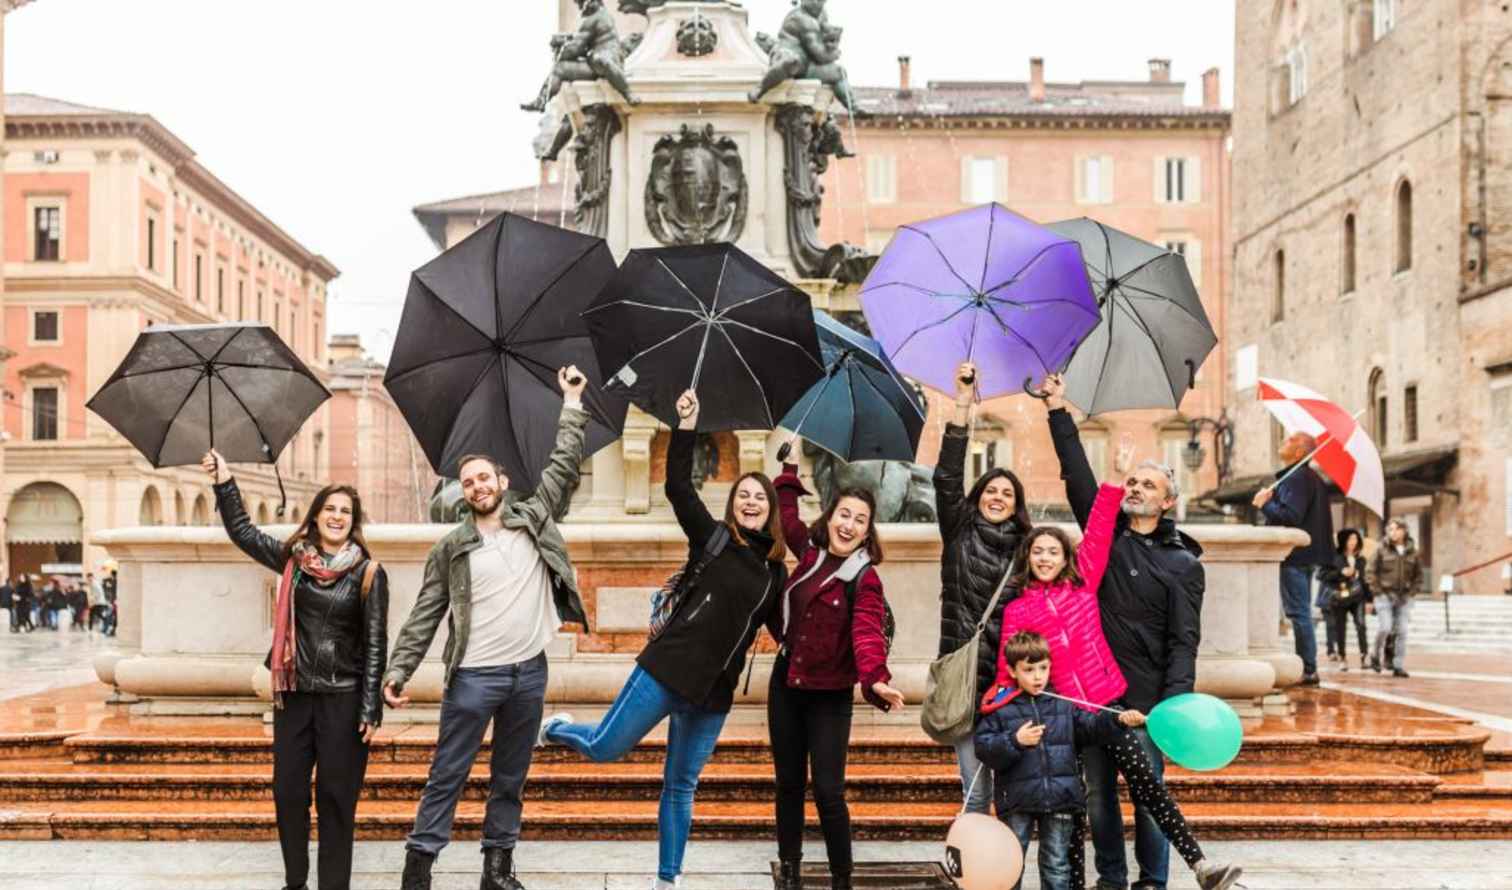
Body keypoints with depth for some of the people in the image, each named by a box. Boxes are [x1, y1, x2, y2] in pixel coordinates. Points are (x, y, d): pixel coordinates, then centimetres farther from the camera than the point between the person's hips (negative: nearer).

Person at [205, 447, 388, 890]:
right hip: (294, 694, 4)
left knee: (336, 797, 2)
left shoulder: (368, 572, -6)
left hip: (343, 698, -4)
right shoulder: (294, 558, 4)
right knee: (288, 791, 9)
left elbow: (375, 644, -6)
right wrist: (225, 483, 2)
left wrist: (370, 709, -9)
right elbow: (243, 532, 14)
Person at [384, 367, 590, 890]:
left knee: (511, 779, 12)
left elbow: (564, 464, 7)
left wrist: (572, 404, 7)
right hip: (474, 675, -2)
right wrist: (398, 671, -9)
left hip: (530, 671, 3)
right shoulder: (451, 548, 1)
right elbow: (424, 616, 0)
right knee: (447, 776, 2)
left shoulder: (533, 519, 6)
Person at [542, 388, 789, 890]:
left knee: (681, 787, 11)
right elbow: (677, 486, -10)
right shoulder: (712, 537, -2)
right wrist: (687, 426, -15)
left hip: (715, 691, 4)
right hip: (667, 669, -4)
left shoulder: (776, 573, 9)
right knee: (605, 748, -1)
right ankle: (559, 728, 33)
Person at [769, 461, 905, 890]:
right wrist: (790, 471, 21)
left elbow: (867, 633, -29)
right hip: (786, 685, 5)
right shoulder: (811, 551, 1)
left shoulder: (865, 579, -14)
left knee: (828, 791, -7)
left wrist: (876, 679, -46)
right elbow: (786, 513, 21)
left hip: (829, 696, -5)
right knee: (789, 784, 13)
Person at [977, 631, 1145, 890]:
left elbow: (1093, 727, 5)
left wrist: (1119, 719, -12)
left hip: (1060, 799, 2)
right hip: (1017, 800, -2)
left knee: (1057, 864, 11)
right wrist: (1015, 741, -19)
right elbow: (983, 747, -7)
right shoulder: (1001, 707, -4)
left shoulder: (1064, 703, 6)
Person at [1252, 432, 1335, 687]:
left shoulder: (1295, 478, -15)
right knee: (1302, 613, 15)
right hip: (1308, 555, 11)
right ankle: (1308, 668, 19)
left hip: (1294, 557, -11)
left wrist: (1264, 504, -11)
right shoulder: (1313, 478, 19)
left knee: (1298, 613, -8)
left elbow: (1290, 516, -25)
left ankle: (1308, 669, -7)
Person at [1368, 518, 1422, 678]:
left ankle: (1399, 666, 5)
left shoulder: (1412, 552, 6)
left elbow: (1418, 575, 13)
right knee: (1385, 627, -14)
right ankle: (1375, 655, 11)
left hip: (1404, 597, 3)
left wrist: (1411, 592, 1)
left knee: (1401, 631, 0)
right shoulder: (1382, 549, -1)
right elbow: (1372, 571, 0)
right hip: (1385, 595, -2)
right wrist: (1378, 591, -8)